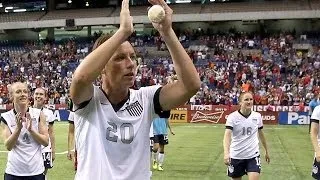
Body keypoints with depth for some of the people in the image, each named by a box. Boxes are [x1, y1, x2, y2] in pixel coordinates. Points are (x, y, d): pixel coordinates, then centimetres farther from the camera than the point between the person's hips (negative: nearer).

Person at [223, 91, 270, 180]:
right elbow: (227, 135, -24)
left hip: (253, 155, 2)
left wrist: (266, 151, 23)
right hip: (236, 156, -1)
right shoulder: (232, 117, -12)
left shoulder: (257, 116, 0)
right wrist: (226, 153, -40)